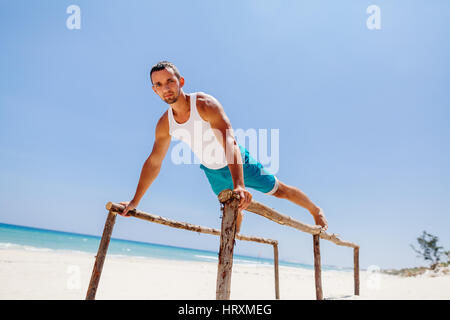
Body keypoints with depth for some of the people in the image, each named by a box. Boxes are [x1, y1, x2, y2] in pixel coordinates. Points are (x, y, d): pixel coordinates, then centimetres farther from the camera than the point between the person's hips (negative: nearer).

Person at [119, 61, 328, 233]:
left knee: (279, 190, 8)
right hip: (212, 172, 4)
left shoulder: (205, 105, -32)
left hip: (238, 163, -4)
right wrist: (135, 201, -2)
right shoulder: (165, 124, -14)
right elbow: (153, 162, -3)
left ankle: (315, 210, 34)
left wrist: (239, 186, -58)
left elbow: (230, 144, -44)